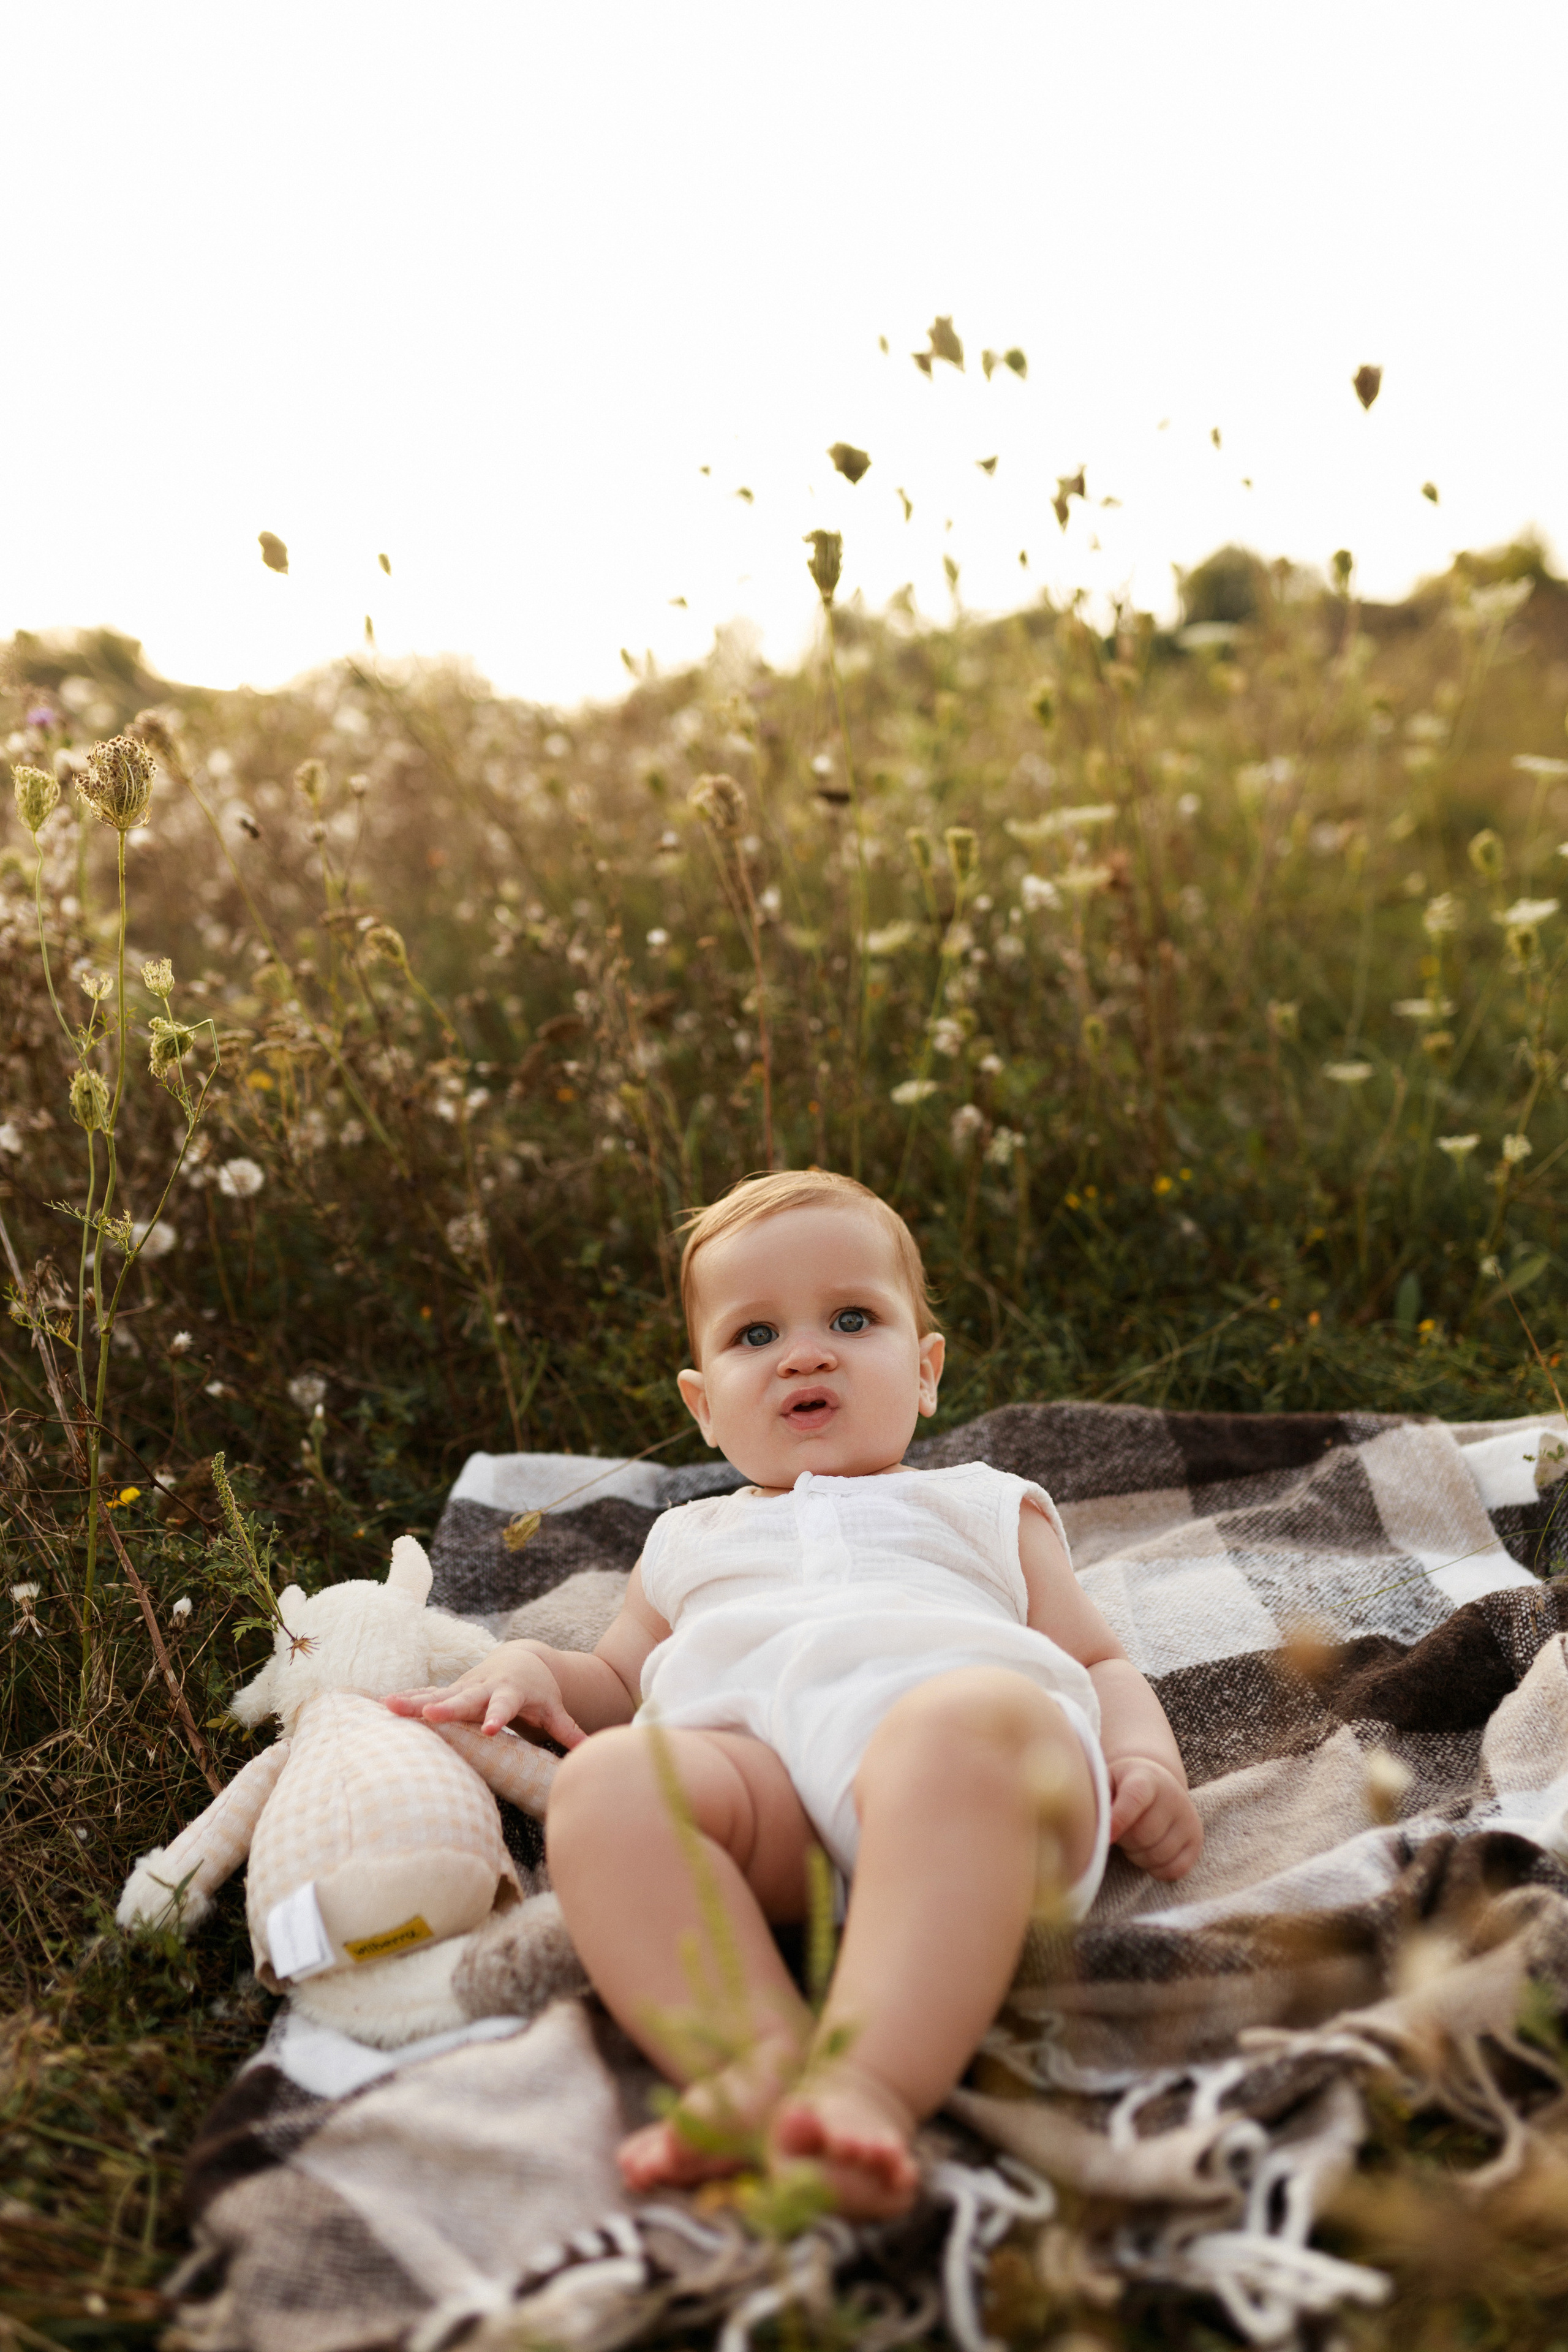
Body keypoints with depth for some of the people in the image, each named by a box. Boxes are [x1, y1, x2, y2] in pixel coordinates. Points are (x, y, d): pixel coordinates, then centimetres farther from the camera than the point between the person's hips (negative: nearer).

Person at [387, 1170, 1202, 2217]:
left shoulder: (987, 1509, 36)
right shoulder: (691, 1543, 41)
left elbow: (1102, 1665, 30)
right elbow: (619, 1681, 43)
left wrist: (1146, 1760, 7)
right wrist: (532, 1667, 19)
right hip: (747, 1752, 2)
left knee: (976, 1719, -39)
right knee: (606, 1781, -32)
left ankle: (871, 2082, -52)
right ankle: (761, 2065, -46)